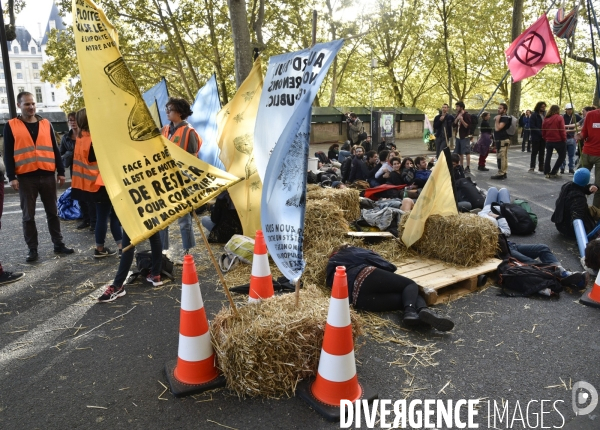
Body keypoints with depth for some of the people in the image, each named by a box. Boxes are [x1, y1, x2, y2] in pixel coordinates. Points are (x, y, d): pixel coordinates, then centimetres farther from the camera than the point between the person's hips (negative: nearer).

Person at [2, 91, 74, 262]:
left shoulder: (46, 123, 10)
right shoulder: (11, 126, 2)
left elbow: (55, 149, 11)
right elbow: (8, 154, -1)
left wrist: (61, 171, 6)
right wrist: (12, 177, -8)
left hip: (47, 175, 2)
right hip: (25, 177, -2)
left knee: (52, 212, 9)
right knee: (28, 216, 4)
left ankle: (58, 244, 18)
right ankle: (32, 249, 12)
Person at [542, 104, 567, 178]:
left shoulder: (546, 119, 5)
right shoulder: (559, 118, -9)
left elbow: (543, 130, 8)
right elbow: (562, 130, -11)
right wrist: (564, 139, -1)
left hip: (548, 141, 5)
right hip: (558, 140, -4)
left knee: (548, 156, 12)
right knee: (562, 156, 7)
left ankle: (547, 172, 12)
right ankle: (553, 172, -1)